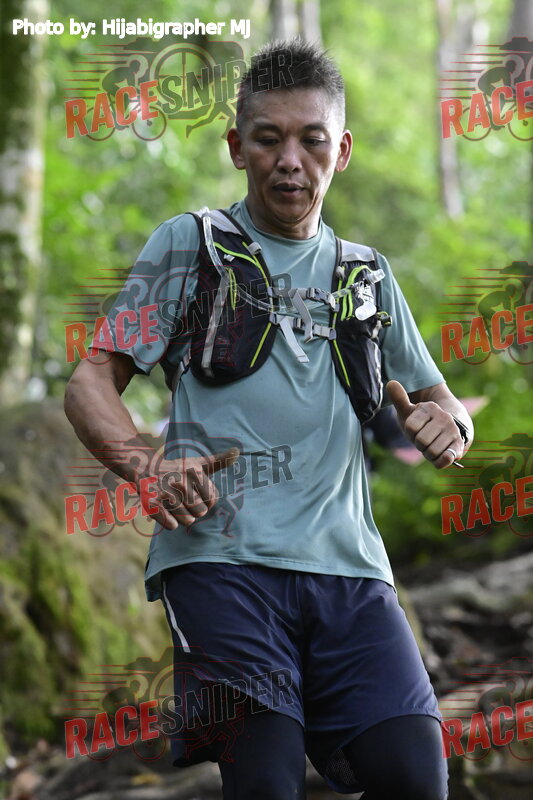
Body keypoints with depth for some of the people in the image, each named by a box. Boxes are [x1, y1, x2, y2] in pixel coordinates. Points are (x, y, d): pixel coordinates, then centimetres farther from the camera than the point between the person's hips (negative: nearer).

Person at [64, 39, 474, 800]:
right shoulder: (188, 244, 12)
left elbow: (443, 405, 26)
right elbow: (90, 384, 7)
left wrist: (445, 426, 0)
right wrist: (146, 466, -14)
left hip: (346, 562, 3)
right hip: (222, 556, -3)